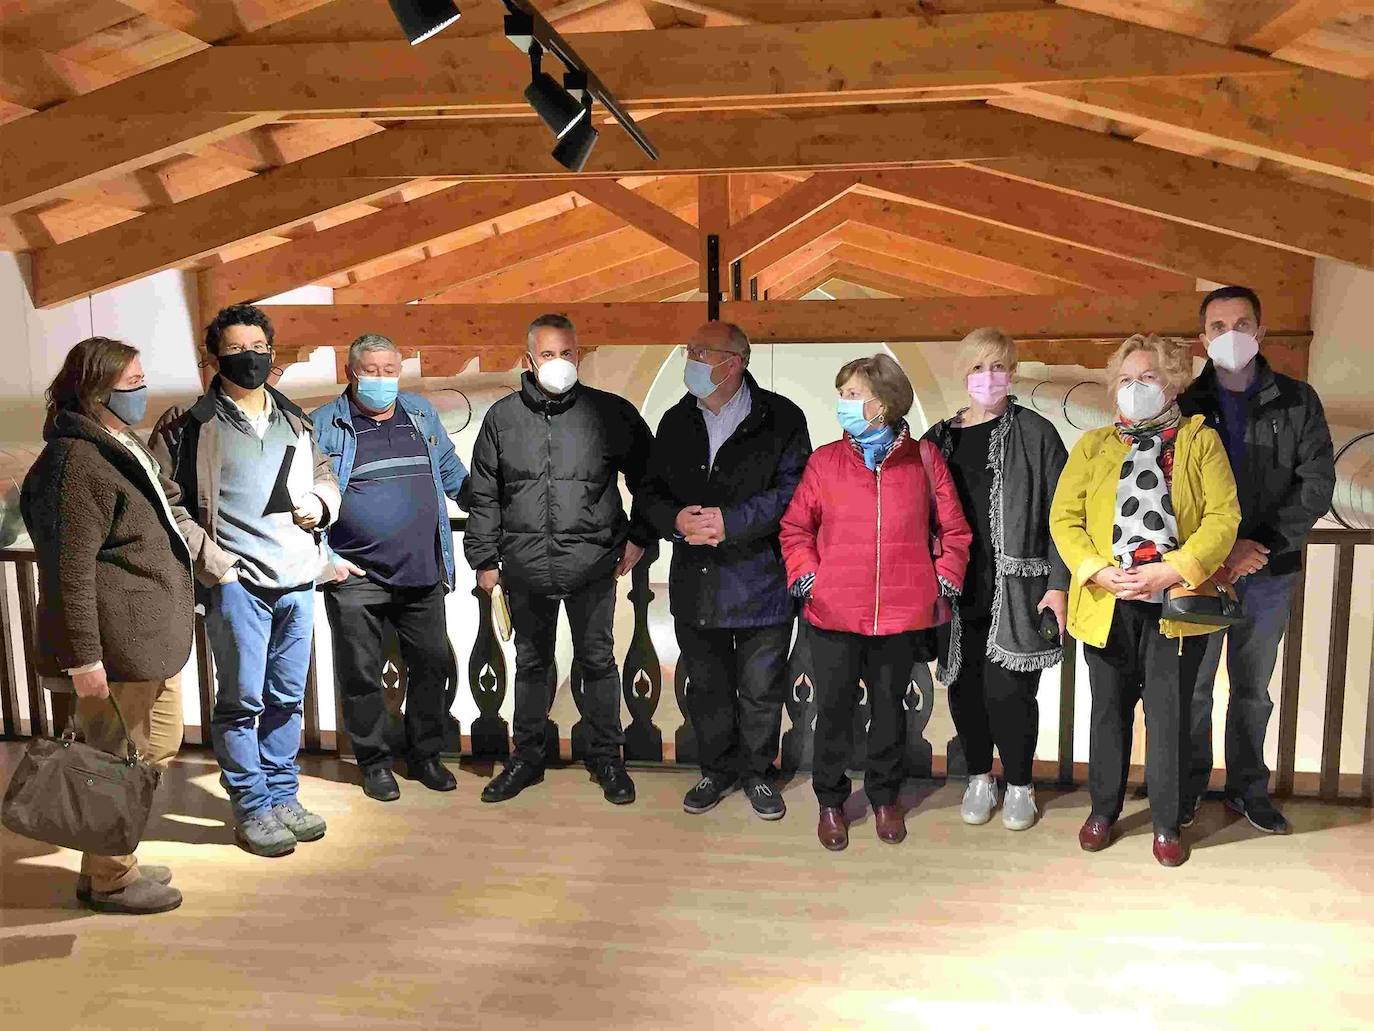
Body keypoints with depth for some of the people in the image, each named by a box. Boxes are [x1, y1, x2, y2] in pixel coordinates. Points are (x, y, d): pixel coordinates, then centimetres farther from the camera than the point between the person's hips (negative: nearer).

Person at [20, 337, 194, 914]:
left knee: (157, 748, 17)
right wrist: (84, 656, -21)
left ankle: (114, 862, 32)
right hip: (117, 645, -10)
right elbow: (70, 568, -20)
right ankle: (108, 880, 18)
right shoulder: (78, 462, -17)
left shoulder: (116, 448, 16)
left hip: (148, 634, 10)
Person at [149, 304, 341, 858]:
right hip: (237, 583, -5)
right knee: (242, 699, 0)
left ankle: (283, 797, 25)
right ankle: (252, 810, 13)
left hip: (298, 578, 5)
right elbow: (166, 502, -5)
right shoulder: (190, 426, -3)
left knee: (287, 698, 12)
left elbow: (326, 476, 24)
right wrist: (212, 562, -11)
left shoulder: (295, 422, 14)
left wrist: (321, 502, 1)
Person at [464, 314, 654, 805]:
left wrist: (639, 537, 5)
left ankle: (605, 755, 24)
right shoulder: (502, 417, 4)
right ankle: (528, 756, 29)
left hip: (592, 564, -2)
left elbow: (647, 475, 8)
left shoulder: (611, 412, -2)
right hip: (525, 567, 2)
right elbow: (484, 496, 9)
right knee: (531, 664, 15)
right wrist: (484, 558, 7)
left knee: (597, 662, 9)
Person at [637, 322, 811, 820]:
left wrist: (730, 521, -21)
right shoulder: (677, 421, 8)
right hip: (695, 582, 4)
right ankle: (717, 770, 35)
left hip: (760, 579, -4)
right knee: (707, 686, 16)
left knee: (760, 690, 9)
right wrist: (677, 520, -11)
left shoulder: (780, 418, -7)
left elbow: (792, 491, -14)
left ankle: (756, 772, 30)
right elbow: (650, 490, 10)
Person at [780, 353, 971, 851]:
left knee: (889, 706, 14)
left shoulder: (923, 458, 0)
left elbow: (954, 530, 7)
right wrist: (806, 576, -4)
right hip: (834, 613, 0)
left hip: (902, 614, 0)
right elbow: (794, 526, 7)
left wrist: (943, 582, 1)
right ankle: (830, 801, 27)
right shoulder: (825, 460, 1)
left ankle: (884, 797, 34)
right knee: (834, 708, 9)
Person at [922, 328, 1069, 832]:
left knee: (1008, 690, -4)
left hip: (1016, 588, -3)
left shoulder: (1035, 433, 1)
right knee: (964, 686, 8)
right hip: (956, 588, 3)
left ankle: (1019, 785, 18)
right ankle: (979, 779, 28)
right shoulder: (939, 438, 11)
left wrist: (1058, 584, -8)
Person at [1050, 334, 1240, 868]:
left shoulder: (1200, 440, 4)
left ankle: (1167, 824, 19)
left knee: (1169, 717, 4)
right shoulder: (1093, 445, 9)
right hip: (1107, 605, 2)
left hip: (1176, 604, -2)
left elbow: (1223, 517, -6)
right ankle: (1103, 810, 29)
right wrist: (1098, 571, -14)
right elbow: (1064, 518, 1)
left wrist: (1172, 569, -18)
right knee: (1109, 712, 13)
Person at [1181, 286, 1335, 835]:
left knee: (1253, 690, 13)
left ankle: (1248, 788, 28)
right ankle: (1189, 785, 24)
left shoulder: (1297, 402, 2)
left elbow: (1317, 485, -4)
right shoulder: (1185, 406, 0)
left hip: (1269, 573, 1)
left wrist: (1261, 543, -15)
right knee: (1194, 686, 8)